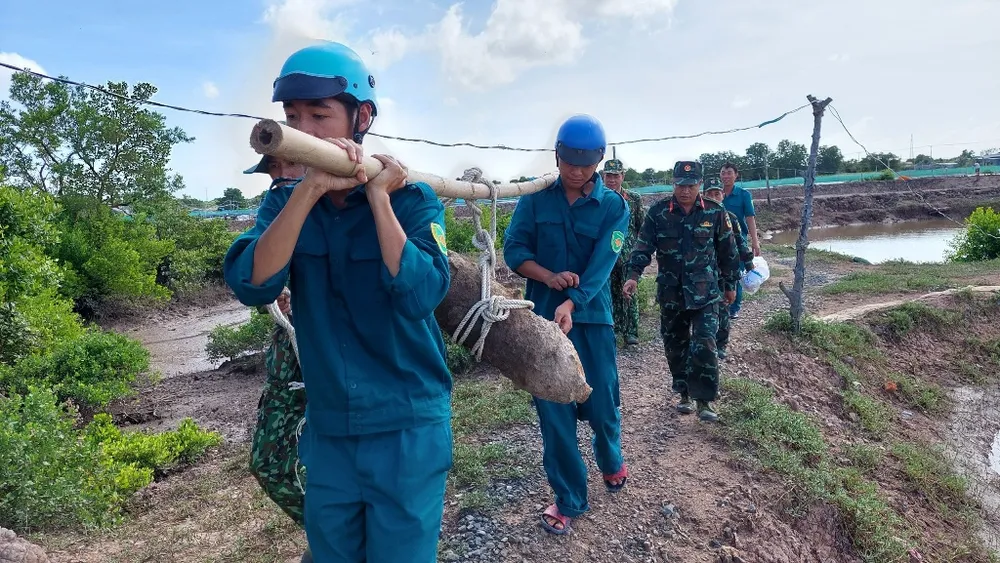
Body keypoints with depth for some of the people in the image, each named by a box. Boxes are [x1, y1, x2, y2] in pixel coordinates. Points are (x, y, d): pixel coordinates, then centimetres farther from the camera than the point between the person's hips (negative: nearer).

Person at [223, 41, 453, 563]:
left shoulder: (412, 199, -10)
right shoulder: (284, 202, 0)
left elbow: (419, 296, -25)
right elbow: (251, 285, -18)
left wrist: (378, 197, -22)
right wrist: (309, 190, -27)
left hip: (408, 429, -3)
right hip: (327, 430, 4)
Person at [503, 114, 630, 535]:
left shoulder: (614, 206, -2)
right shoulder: (535, 198, 1)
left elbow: (601, 264, -14)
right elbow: (514, 249, -3)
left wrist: (570, 305, -28)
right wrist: (549, 277, -20)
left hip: (592, 317, 0)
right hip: (543, 317, 1)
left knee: (601, 403, 6)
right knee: (553, 409, 4)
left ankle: (611, 461, 41)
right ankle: (568, 499, 21)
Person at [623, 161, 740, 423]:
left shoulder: (715, 212, -2)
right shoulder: (658, 212, -3)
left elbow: (728, 251, 7)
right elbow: (644, 246, -6)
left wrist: (730, 285, 11)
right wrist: (634, 276, -20)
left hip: (705, 293, -1)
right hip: (670, 293, 2)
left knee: (704, 347, -10)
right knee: (675, 346, 12)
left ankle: (704, 401, 3)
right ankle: (684, 394, 30)